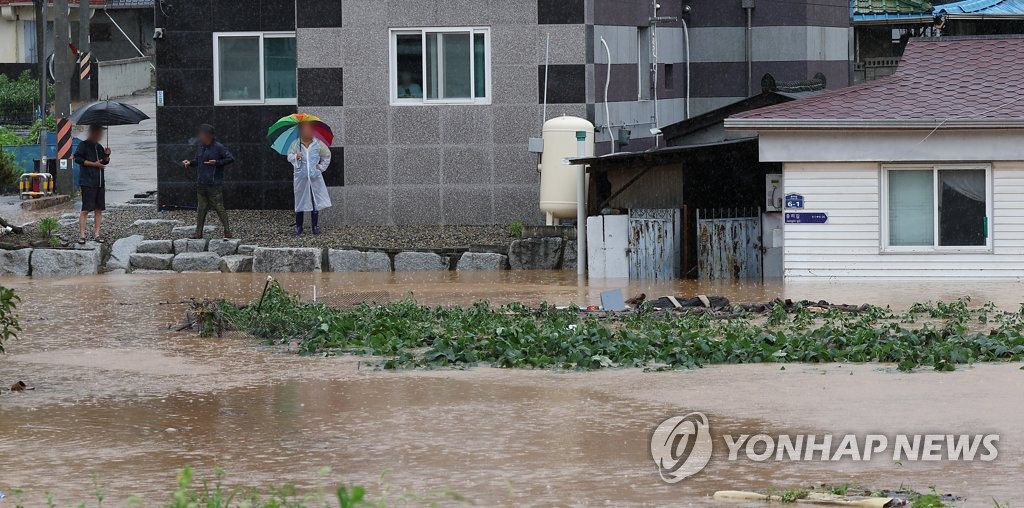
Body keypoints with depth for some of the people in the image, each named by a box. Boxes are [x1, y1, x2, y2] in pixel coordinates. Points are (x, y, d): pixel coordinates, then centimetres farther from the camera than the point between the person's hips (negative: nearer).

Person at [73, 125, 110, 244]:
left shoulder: (99, 147, 18)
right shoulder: (83, 145, -3)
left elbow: (105, 162, 26)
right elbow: (77, 158, -13)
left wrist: (107, 155, 4)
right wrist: (94, 164, -15)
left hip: (100, 182, 7)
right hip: (88, 182, -7)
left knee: (99, 209, 5)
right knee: (86, 209, -9)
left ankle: (96, 234, 9)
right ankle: (81, 235, -7)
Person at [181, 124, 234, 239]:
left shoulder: (218, 147, -10)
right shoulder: (199, 147, 10)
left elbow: (231, 158, -8)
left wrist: (217, 163, -17)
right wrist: (190, 162, 3)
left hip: (215, 185, -6)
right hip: (201, 185, 6)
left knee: (219, 208, -4)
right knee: (200, 209, 9)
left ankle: (228, 232, 2)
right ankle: (198, 233, 14)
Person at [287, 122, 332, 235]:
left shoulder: (318, 144, 3)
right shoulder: (295, 144, 0)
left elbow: (327, 155, 16)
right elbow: (289, 157, -3)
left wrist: (322, 167, 8)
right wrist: (295, 157, -24)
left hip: (315, 177, 1)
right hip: (301, 178, -1)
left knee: (315, 201, 3)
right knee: (300, 202, 3)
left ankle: (315, 226, 12)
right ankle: (298, 227, 9)